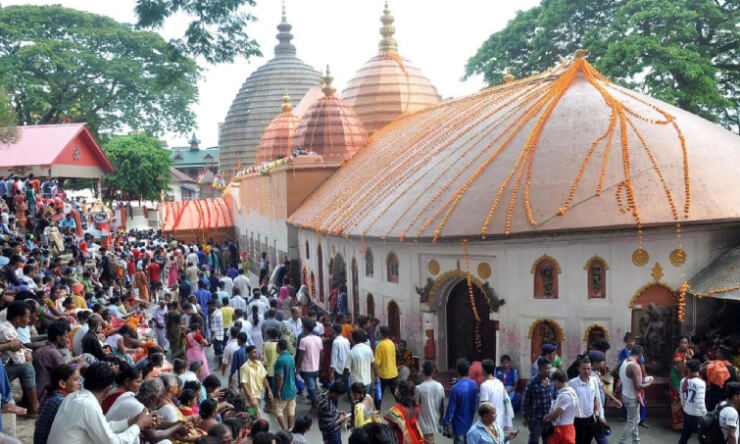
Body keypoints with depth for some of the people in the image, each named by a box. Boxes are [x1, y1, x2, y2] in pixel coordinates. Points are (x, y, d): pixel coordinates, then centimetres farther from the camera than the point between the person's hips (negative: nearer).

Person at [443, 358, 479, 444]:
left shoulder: (456, 388, -26)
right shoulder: (474, 384, -7)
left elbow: (451, 408, -19)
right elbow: (476, 401, 7)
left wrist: (446, 423, -9)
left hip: (459, 423, -6)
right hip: (469, 421, 6)